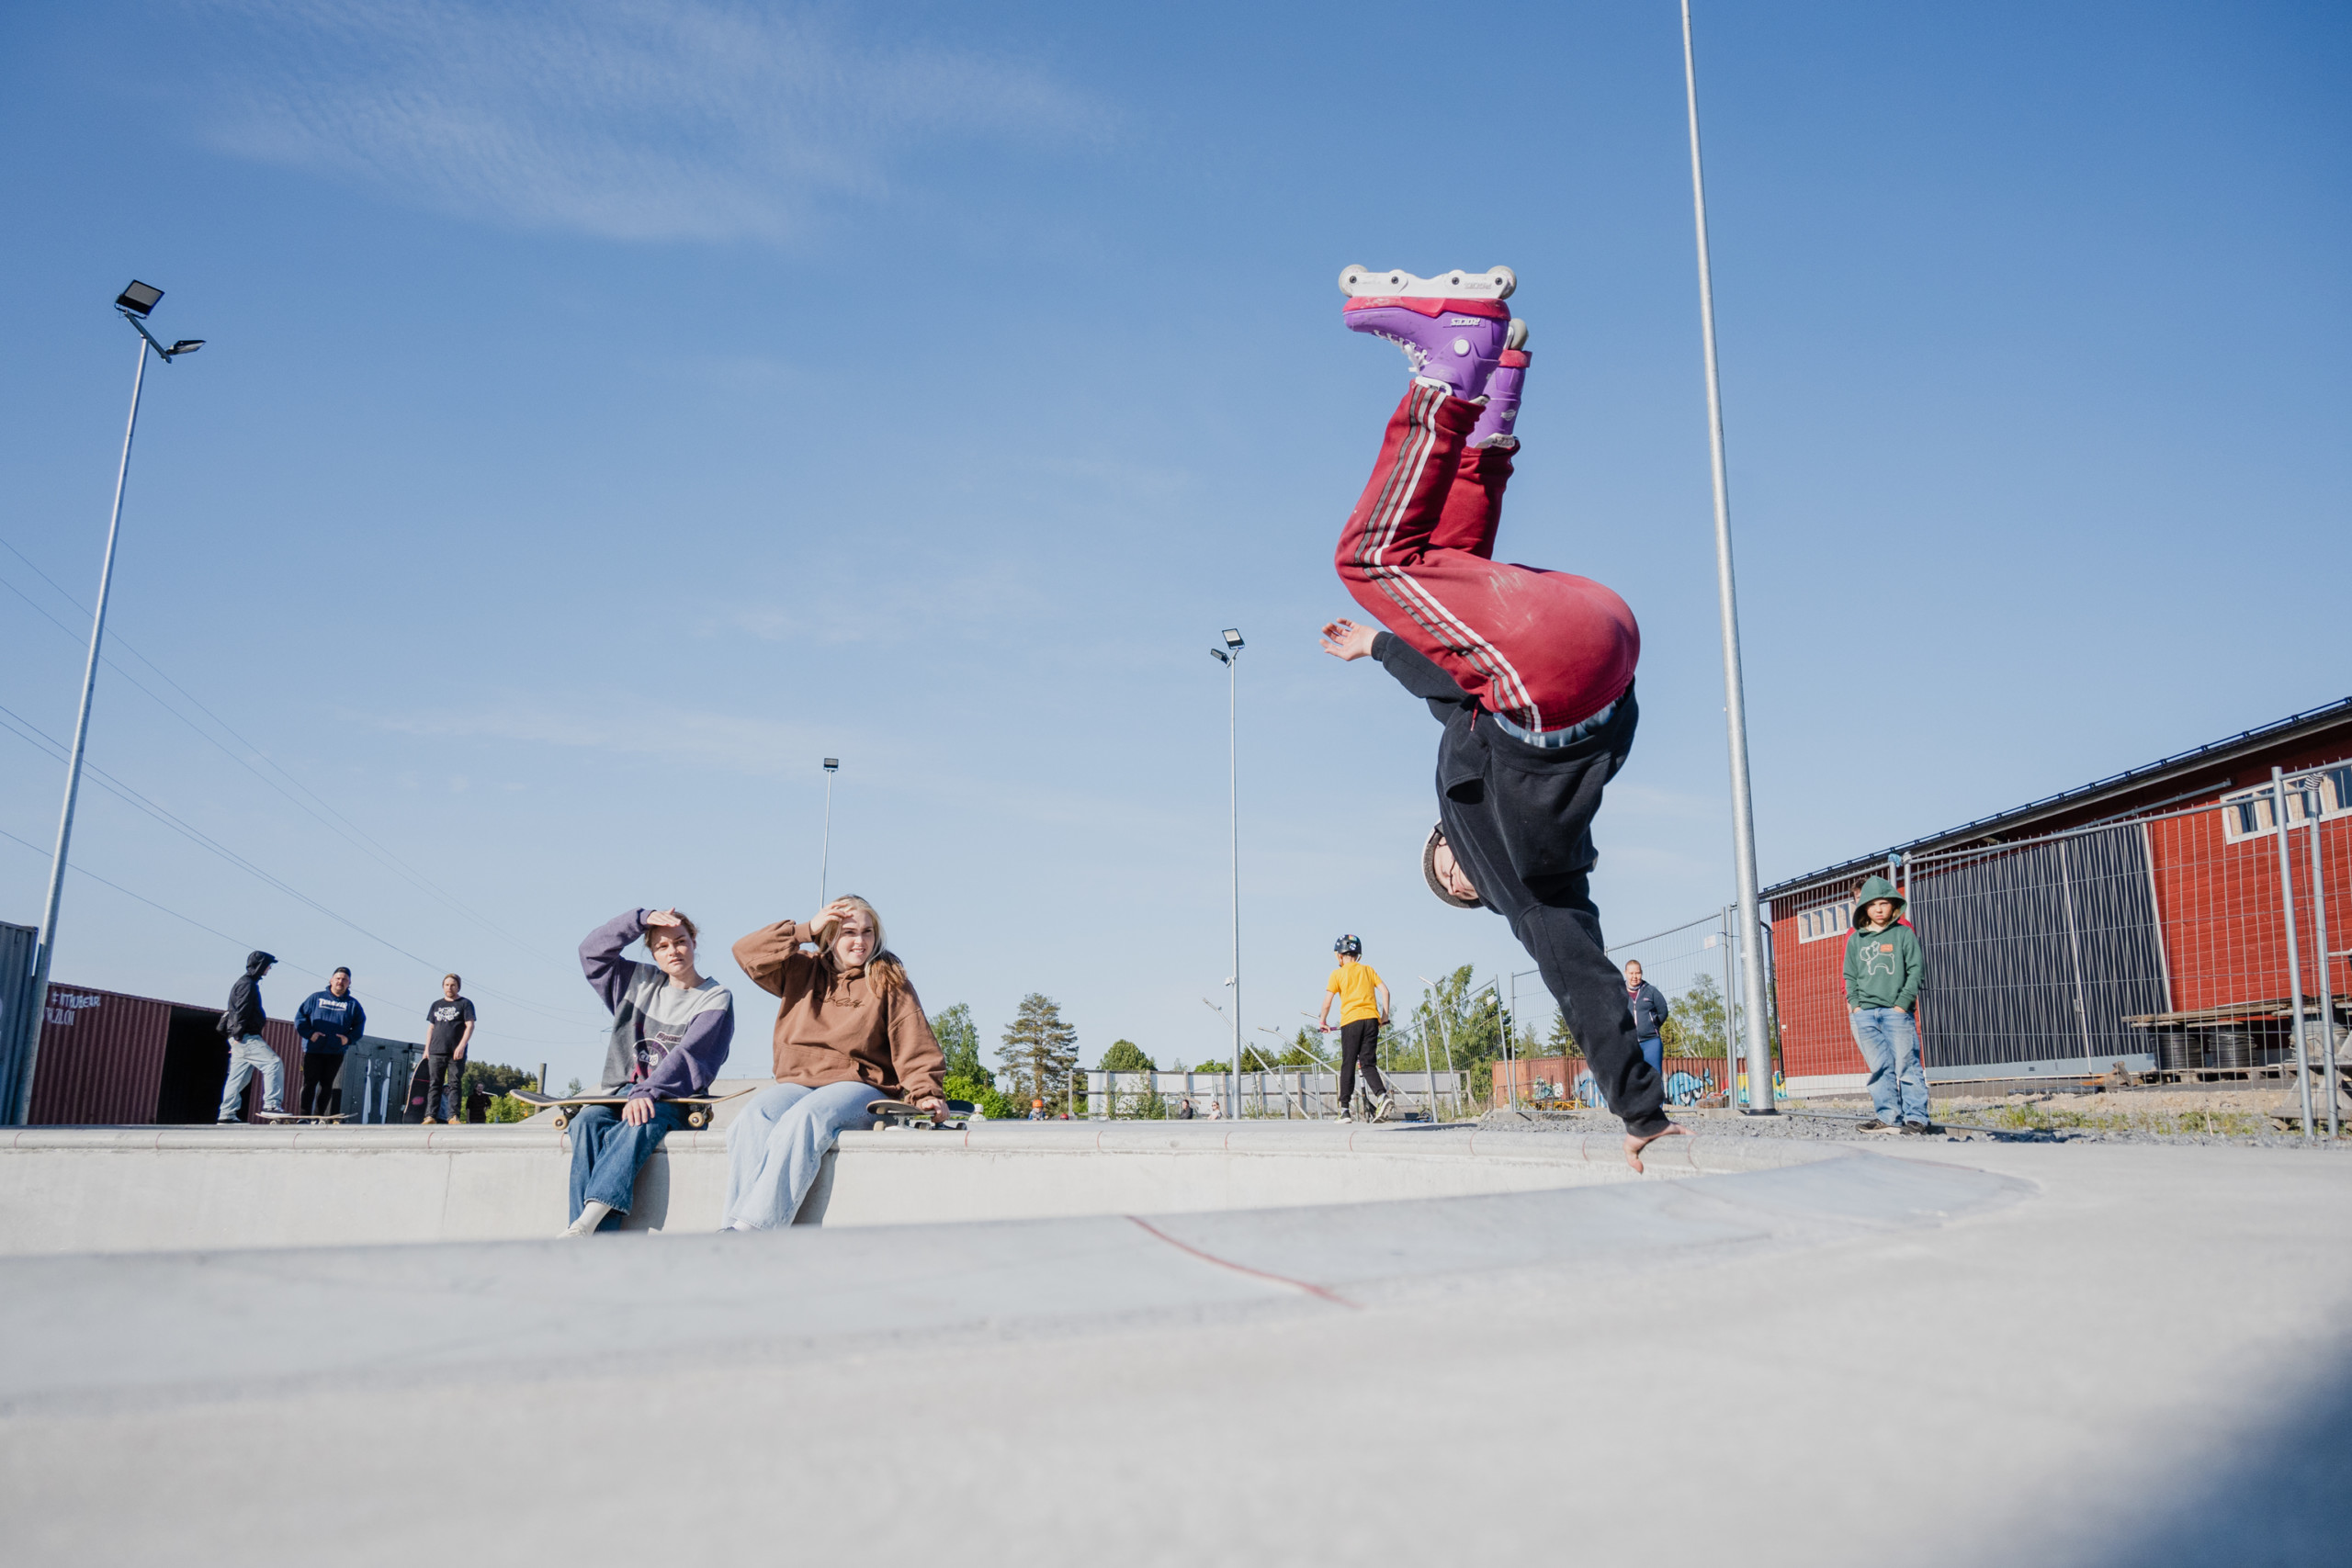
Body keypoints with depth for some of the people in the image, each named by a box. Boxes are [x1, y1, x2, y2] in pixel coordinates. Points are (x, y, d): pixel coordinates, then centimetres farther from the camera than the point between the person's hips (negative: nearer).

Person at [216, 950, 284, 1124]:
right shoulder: (248, 984, -11)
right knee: (274, 1063, -15)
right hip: (245, 1038, -11)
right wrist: (238, 1036, -21)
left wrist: (260, 1019, 17)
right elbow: (241, 1012, -18)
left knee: (239, 1077, 11)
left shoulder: (247, 983, 21)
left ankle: (226, 1114, 14)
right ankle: (271, 1103, -19)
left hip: (242, 1038, 11)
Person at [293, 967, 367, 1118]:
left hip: (336, 1052, 1)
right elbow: (300, 1016, 4)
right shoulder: (316, 998, 8)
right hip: (313, 1050, -1)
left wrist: (349, 1038, -8)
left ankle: (318, 1117, 10)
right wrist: (309, 1033, -9)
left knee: (327, 1085, 4)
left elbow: (359, 1026, 9)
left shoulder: (353, 1004, 11)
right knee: (309, 1083, -3)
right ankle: (305, 1116, 0)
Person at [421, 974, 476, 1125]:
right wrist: (426, 1049, 10)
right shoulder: (436, 1005, 19)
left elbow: (470, 1026, -3)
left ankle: (453, 1116, -7)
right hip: (436, 1052, 4)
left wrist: (461, 1046, -14)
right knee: (434, 1084, -1)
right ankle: (431, 1116, -2)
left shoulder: (465, 1004, 6)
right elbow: (431, 1028, 20)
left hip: (456, 1053, -4)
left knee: (454, 1085, -5)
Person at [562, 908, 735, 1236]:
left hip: (673, 1102, -4)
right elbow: (592, 952, 16)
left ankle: (584, 1224, -53)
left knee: (642, 1120, -38)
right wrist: (641, 919, 5)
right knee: (588, 1120, -30)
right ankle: (594, 1245, -42)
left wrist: (648, 1092, -26)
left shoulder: (716, 998, 3)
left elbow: (691, 1056, -11)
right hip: (620, 1094, 4)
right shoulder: (639, 982, 20)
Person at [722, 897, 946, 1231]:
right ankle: (737, 1223, -38)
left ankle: (752, 1228, -41)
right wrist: (806, 929, 2)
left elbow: (914, 1042, 2)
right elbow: (747, 953, 7)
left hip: (858, 1083, -3)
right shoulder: (802, 971, 17)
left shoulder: (888, 979, 9)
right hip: (797, 1081, 4)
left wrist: (925, 1094, -11)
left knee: (804, 1118, -35)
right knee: (752, 1120, -29)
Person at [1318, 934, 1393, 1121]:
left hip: (1351, 1021, -3)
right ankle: (1381, 1094, -20)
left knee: (1348, 1065, 3)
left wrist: (1323, 1022, 12)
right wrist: (1385, 1016, 14)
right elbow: (1384, 990, 7)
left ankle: (1345, 1109, 1)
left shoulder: (1338, 974, 5)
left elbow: (1327, 1000, 0)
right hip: (1371, 1019, 3)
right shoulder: (1368, 970, 15)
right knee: (1369, 1063, 6)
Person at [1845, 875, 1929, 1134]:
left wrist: (1903, 1004, -7)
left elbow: (1916, 970, 1)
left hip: (1896, 1011, -3)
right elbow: (1850, 976, 16)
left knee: (1906, 1064, -4)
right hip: (1865, 1013, 3)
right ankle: (1888, 1117, 6)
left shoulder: (1904, 933, 6)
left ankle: (1915, 1117, 1)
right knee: (1880, 1067, 3)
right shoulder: (1855, 938, 14)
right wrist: (1854, 1004, 3)